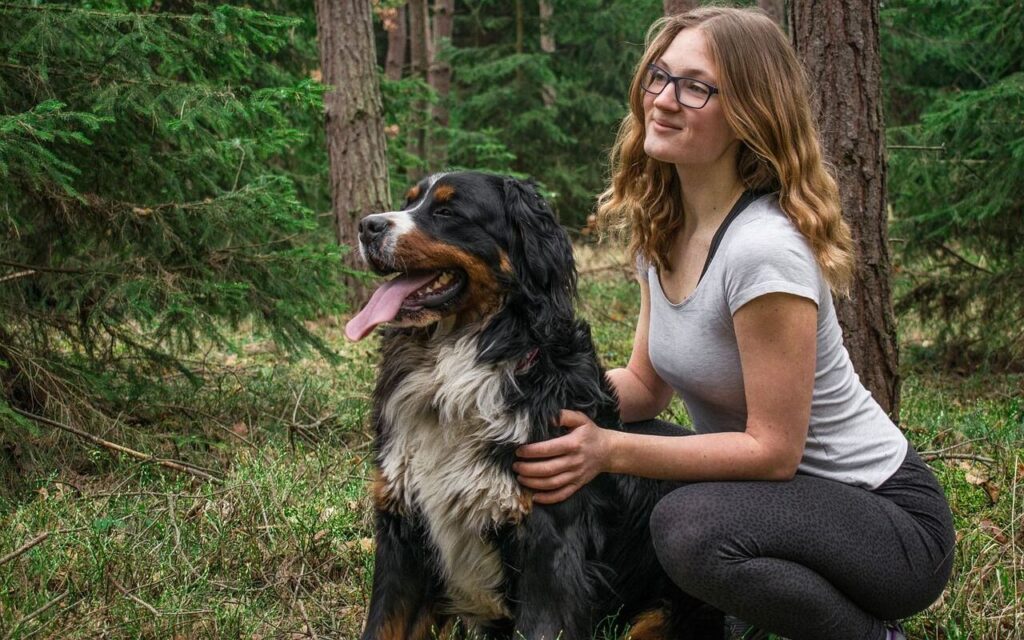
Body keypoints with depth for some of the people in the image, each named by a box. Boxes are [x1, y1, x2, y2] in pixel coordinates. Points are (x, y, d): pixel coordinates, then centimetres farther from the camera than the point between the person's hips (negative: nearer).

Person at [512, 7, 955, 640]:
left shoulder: (763, 247, -26)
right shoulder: (661, 229, 1)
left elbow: (773, 450, -23)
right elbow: (645, 386, 4)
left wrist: (610, 452, -28)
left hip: (889, 518, -8)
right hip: (782, 492, 8)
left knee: (690, 525, -33)